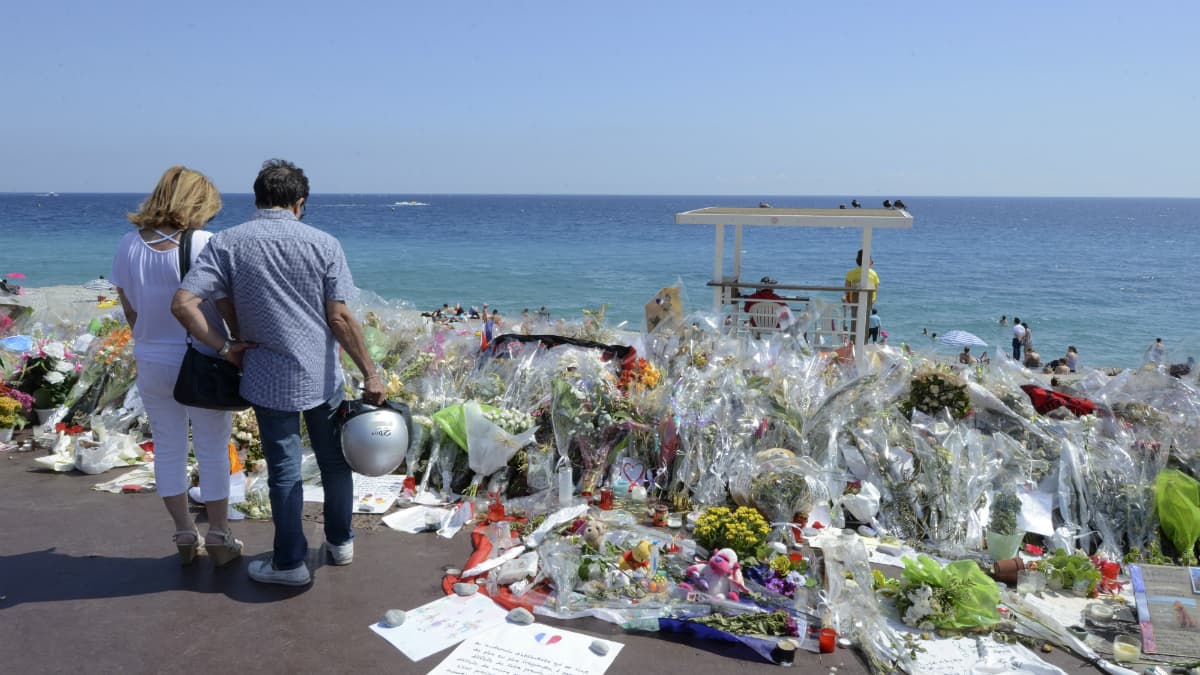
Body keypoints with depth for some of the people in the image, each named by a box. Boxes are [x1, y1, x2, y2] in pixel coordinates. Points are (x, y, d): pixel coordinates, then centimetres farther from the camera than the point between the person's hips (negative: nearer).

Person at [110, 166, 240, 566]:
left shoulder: (129, 245, -2)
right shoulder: (206, 244, -17)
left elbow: (130, 312, 6)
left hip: (151, 366, 4)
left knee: (168, 448, 16)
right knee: (212, 450, 10)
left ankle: (184, 536, 27)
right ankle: (218, 537, 20)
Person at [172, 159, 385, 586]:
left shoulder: (228, 243, -5)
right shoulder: (323, 244, -6)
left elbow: (183, 303, -13)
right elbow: (340, 317, -10)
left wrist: (225, 347, -4)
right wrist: (370, 373, -6)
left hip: (268, 380, -1)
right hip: (322, 375, 1)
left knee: (284, 471, 11)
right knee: (334, 461, 19)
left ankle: (289, 563, 21)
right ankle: (340, 542, 34)